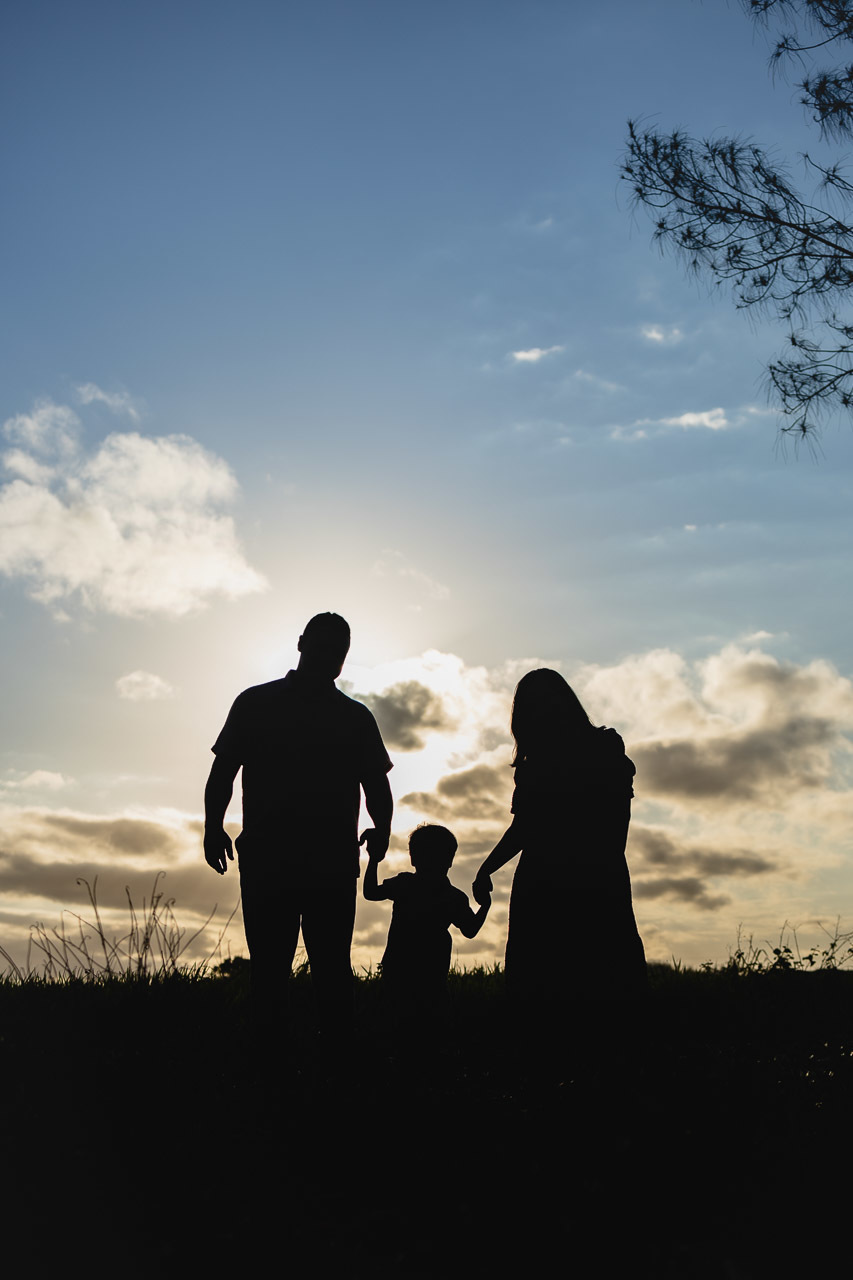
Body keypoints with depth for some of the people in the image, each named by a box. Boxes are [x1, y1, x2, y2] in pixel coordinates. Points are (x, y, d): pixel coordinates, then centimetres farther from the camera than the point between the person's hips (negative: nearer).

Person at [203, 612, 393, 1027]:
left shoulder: (356, 717, 15)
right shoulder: (255, 703, 12)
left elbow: (377, 785, 12)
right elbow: (223, 771, 9)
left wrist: (381, 830, -7)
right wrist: (214, 826, -6)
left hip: (333, 863, 1)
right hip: (265, 856, 0)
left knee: (332, 969, -1)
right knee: (268, 966, 0)